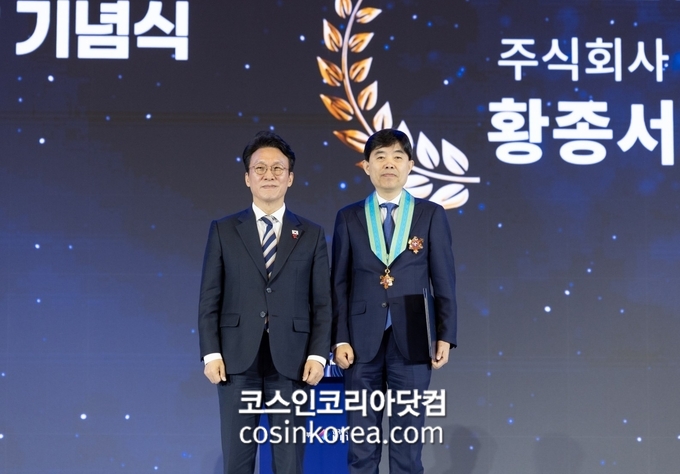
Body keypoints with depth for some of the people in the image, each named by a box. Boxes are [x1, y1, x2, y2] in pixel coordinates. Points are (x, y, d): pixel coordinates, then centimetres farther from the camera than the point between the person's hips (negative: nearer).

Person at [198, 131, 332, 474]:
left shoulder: (311, 235, 8)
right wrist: (211, 353, -5)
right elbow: (209, 299, 4)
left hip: (291, 362, 0)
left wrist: (318, 355, -6)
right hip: (237, 359, 0)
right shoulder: (223, 230, 7)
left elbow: (322, 303, 5)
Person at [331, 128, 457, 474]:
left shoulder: (431, 215, 4)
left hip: (411, 340, -1)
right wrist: (340, 339, -3)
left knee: (408, 439, 5)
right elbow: (339, 283, 4)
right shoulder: (349, 217, 6)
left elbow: (444, 280, 3)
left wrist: (446, 336, -3)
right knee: (361, 443, 5)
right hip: (362, 340, 1)